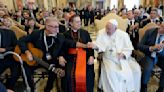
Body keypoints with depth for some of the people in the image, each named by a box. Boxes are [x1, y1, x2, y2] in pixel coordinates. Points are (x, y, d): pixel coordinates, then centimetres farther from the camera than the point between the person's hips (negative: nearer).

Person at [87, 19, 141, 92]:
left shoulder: (123, 34, 2)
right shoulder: (101, 33, 0)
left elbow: (129, 49, 1)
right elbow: (100, 46, -12)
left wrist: (123, 54, -20)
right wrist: (95, 46, -34)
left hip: (123, 58, 2)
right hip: (109, 58, -2)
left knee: (136, 69, -17)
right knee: (110, 71, -31)